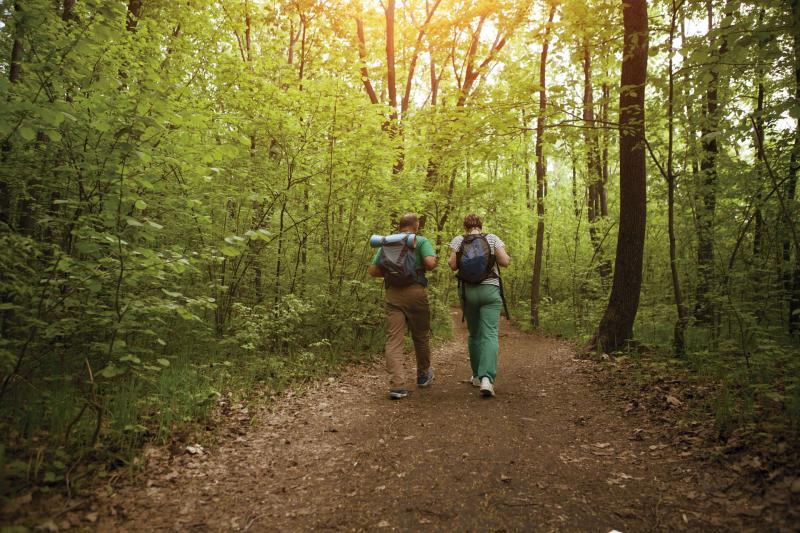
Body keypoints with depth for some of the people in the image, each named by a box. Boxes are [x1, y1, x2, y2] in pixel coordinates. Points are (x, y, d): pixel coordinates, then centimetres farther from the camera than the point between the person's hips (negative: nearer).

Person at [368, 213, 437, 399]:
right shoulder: (421, 241, 4)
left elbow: (373, 270, 11)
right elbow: (431, 262, -12)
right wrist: (423, 268, 9)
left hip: (392, 294, 2)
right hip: (415, 291, -2)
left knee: (393, 340, -1)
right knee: (421, 336, 16)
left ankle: (397, 385, -11)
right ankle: (423, 375, 34)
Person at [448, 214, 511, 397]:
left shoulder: (458, 240, 2)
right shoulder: (492, 238, 1)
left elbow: (453, 265, -6)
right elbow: (505, 261, -5)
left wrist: (450, 260, 15)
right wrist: (507, 258, 17)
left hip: (467, 291, 2)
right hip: (489, 291, -2)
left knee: (474, 334, 17)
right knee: (490, 335, -7)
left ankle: (477, 376, 25)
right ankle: (487, 379, -22)